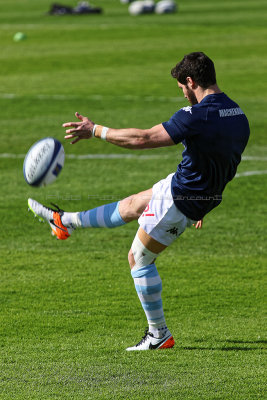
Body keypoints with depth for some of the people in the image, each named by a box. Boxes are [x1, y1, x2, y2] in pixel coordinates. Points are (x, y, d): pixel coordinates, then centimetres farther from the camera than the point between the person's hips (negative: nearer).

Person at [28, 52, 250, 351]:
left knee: (139, 259, 8)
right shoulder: (238, 116, 0)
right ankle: (65, 222, 45)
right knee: (130, 206, 25)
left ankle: (159, 335, 13)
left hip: (180, 198, -9)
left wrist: (95, 130, -15)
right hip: (204, 199, 9)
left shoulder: (198, 115, -27)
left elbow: (143, 139, -26)